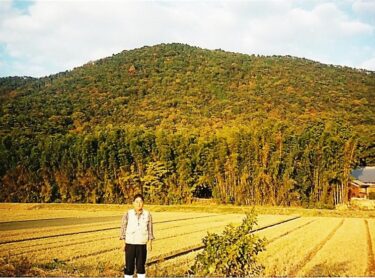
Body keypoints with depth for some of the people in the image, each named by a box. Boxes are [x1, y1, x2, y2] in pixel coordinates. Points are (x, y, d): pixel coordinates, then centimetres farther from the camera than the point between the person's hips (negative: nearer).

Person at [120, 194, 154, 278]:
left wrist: (150, 243, 1)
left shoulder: (147, 214, -3)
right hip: (130, 244, -1)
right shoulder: (128, 214, -6)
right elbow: (123, 228, -1)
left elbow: (150, 229, 3)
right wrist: (123, 242, -2)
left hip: (142, 244, 1)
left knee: (141, 265, 8)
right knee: (129, 265, 4)